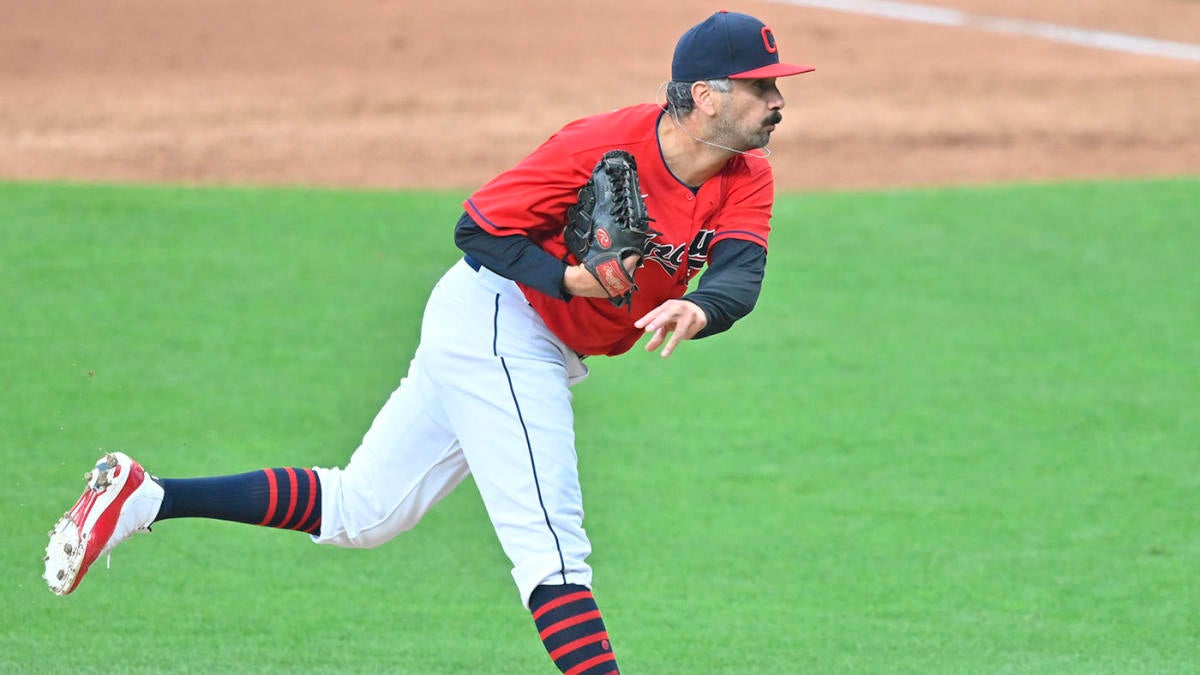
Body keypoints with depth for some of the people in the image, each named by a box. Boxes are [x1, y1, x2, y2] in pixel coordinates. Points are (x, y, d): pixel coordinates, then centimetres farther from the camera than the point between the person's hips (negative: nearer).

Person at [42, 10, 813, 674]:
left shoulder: (747, 179, -4)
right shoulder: (607, 144, -22)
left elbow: (740, 277, -20)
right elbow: (477, 227, -16)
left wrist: (697, 307, -43)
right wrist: (564, 277, -32)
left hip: (538, 349, 8)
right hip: (496, 321, -8)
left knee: (360, 511, 12)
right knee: (551, 543, -13)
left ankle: (143, 498, 16)